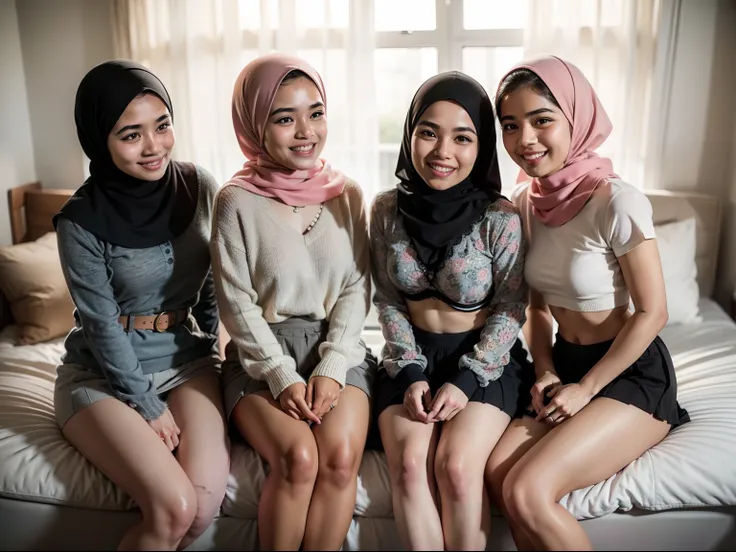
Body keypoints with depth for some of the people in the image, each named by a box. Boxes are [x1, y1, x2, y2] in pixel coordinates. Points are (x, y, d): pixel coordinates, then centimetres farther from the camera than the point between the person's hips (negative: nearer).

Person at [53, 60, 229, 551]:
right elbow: (102, 327, -11)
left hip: (188, 362, 3)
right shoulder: (82, 220, -15)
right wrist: (148, 406, -9)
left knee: (205, 502, -18)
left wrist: (206, 346, 8)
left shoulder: (200, 188, -5)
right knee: (174, 507, -22)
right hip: (106, 372, -3)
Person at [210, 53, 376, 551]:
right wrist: (281, 375, -14)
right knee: (298, 457, -25)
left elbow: (357, 290, 2)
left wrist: (330, 367, -9)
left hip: (338, 350, 2)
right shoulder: (237, 201, -4)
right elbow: (238, 304, -5)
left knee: (341, 455, -23)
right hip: (262, 354, -2)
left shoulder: (348, 195, 4)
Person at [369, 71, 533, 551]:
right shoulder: (388, 209, -4)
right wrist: (410, 372, -8)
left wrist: (467, 380, -15)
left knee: (456, 465, -23)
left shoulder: (500, 218, -13)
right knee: (408, 461, -21)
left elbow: (510, 310, -7)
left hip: (487, 360, -2)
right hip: (414, 357, 3)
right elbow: (388, 300, 2)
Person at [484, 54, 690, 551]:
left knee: (526, 492, -22)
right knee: (498, 473, -18)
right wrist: (546, 373, -3)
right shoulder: (526, 202, 1)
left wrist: (586, 389, -11)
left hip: (633, 373, -5)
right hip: (566, 364, 6)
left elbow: (652, 313, -15)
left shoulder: (617, 202, -20)